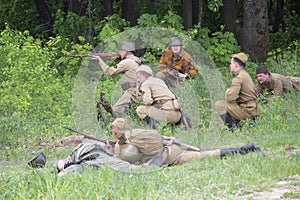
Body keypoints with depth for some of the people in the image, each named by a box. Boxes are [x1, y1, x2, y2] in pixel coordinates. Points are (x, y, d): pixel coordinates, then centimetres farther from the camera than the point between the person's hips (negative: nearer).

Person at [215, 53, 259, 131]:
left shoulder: (238, 77, -15)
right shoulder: (245, 75, 16)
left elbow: (231, 98, -21)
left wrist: (227, 92, 0)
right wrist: (230, 91, 9)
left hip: (247, 111, -10)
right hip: (253, 111, 10)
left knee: (219, 105, -8)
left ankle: (232, 127, -10)